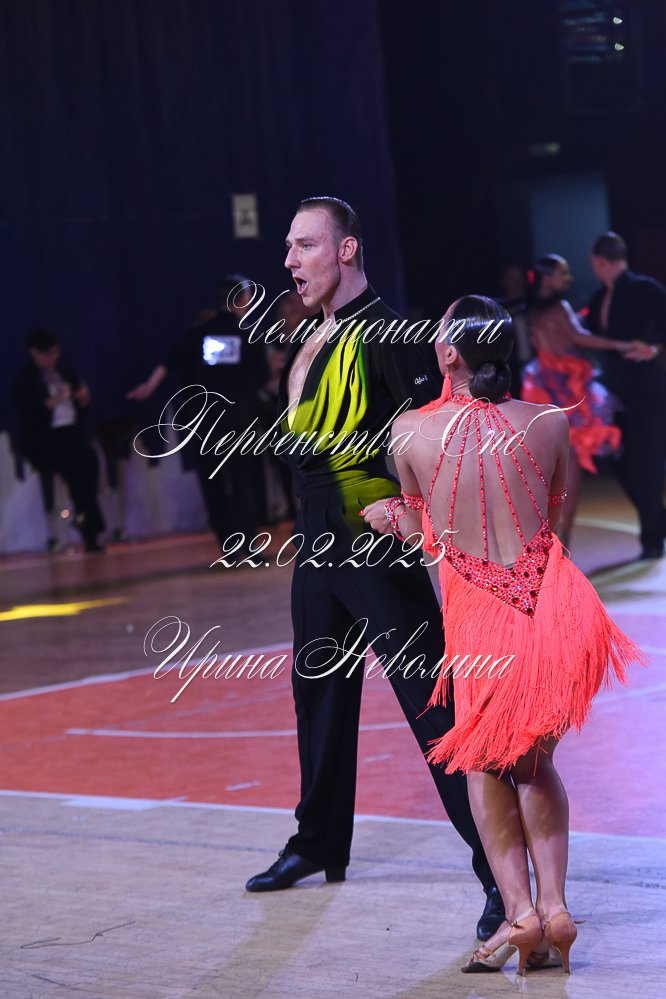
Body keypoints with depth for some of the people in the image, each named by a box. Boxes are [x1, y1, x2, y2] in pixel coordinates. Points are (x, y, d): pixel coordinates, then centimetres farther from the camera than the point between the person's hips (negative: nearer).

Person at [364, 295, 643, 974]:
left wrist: (388, 517, 32)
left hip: (477, 613, -2)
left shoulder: (412, 429, -4)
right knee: (533, 761, 19)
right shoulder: (550, 422, 0)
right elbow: (559, 523, 12)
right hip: (548, 606, 2)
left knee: (482, 764, 16)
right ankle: (553, 906, 6)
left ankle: (519, 912, 2)